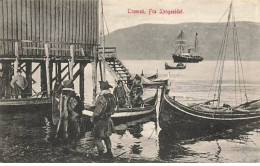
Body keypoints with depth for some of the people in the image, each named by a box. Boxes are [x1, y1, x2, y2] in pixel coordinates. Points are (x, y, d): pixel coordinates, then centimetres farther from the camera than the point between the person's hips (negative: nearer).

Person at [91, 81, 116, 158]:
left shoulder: (102, 98, -24)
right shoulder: (112, 97, 1)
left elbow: (98, 111, -21)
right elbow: (113, 108, 11)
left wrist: (93, 118, -6)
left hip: (101, 120, -8)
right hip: (108, 119, 8)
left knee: (97, 137, 2)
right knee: (106, 136, 20)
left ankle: (101, 153, 2)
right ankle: (109, 152, 24)